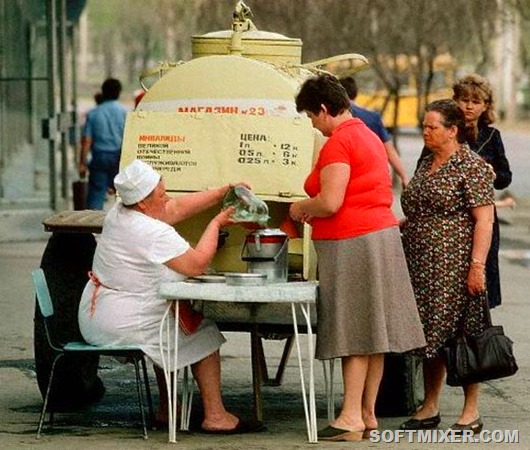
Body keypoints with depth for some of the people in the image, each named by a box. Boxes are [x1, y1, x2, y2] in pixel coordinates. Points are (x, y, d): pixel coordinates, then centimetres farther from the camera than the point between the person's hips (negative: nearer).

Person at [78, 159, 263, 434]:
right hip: (120, 325, -9)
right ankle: (215, 416, 4)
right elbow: (197, 264, -15)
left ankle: (167, 411, 33)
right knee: (204, 334, 4)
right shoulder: (155, 234, -23)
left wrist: (223, 192, 13)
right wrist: (216, 224, -3)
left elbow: (177, 208, 16)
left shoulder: (119, 213, 7)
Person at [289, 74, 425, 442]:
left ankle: (351, 419, -8)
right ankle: (368, 414, 14)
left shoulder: (338, 142, -14)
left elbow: (330, 202, -21)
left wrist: (301, 209, -2)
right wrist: (315, 212, 21)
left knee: (354, 334, -8)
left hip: (351, 243, -9)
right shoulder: (369, 136, 17)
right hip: (380, 234, 9)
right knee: (372, 332, 10)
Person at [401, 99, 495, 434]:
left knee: (461, 334, -3)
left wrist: (477, 265, -20)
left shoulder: (472, 167, -9)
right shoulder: (427, 164, 16)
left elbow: (484, 220, -14)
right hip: (423, 267, 8)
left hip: (455, 266, -8)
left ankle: (471, 412, 4)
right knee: (430, 336, 10)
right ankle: (430, 408, 17)